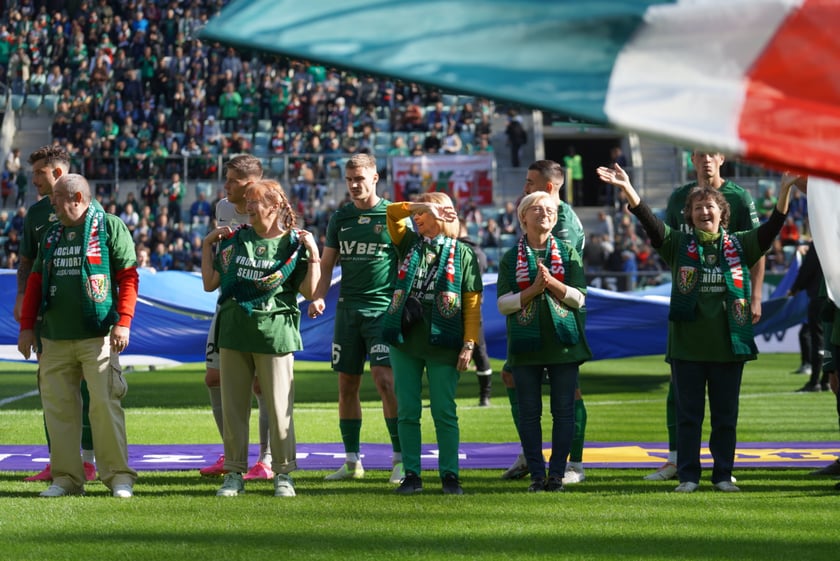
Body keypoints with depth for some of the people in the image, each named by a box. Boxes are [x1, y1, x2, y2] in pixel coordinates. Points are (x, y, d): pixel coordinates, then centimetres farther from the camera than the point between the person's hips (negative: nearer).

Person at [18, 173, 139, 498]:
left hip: (98, 334, -6)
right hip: (55, 337, 6)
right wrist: (27, 326, 13)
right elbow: (35, 281, 20)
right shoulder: (51, 234, 17)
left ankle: (119, 476, -1)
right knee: (58, 407, 3)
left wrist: (123, 322, -12)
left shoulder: (110, 227, 0)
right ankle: (66, 477, 10)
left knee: (105, 403, -9)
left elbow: (128, 277, -4)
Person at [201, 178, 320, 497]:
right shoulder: (235, 240, 12)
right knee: (232, 407, 5)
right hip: (234, 332, 4)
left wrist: (312, 253, -9)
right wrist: (207, 245, 12)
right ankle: (234, 473, 13)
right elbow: (210, 283, 15)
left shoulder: (293, 244, 2)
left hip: (275, 334, -4)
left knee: (279, 408, -3)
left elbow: (309, 291, -3)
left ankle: (283, 474, 7)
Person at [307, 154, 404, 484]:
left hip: (384, 308, -5)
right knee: (347, 385, 6)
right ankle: (352, 461, 14)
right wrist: (318, 296, -3)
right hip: (348, 308, 5)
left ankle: (401, 457, -9)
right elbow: (327, 264, 12)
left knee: (384, 379, -15)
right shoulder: (340, 218, 11)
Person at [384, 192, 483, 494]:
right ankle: (411, 474, 8)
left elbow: (472, 305, -3)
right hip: (404, 340, 4)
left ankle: (449, 474, 7)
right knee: (407, 411, 4)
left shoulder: (462, 254, 1)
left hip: (443, 343, -3)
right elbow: (393, 213, 0)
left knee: (444, 412, 0)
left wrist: (469, 344, -9)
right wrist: (419, 207, -9)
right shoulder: (410, 244, 12)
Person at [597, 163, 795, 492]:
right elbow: (649, 222, -9)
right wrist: (627, 189, -23)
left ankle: (723, 475, 15)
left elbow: (772, 228, -3)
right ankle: (688, 476, 10)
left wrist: (786, 189, -16)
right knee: (688, 415, 4)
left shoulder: (739, 245, 6)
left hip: (729, 345, 1)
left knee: (726, 416, 7)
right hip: (688, 346, -1)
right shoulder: (679, 245, 3)